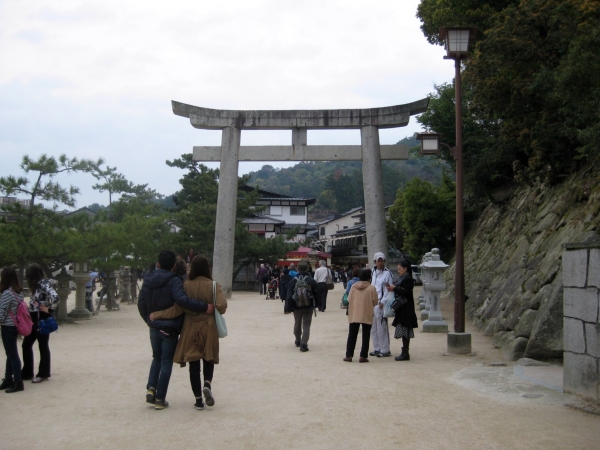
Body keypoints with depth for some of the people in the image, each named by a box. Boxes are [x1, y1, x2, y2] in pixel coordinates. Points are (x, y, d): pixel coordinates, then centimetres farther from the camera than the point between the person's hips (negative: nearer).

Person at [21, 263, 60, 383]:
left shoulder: (44, 284, -17)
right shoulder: (35, 285, 10)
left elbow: (56, 298, -31)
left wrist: (49, 309, -18)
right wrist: (29, 314, 8)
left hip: (42, 319, -9)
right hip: (33, 318, 9)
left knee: (43, 346, 2)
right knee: (26, 344, 12)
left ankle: (43, 374, 13)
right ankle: (27, 373, 22)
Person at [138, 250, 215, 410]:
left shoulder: (148, 280, 3)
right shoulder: (174, 281, -15)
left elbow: (141, 304, 8)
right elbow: (182, 300, -30)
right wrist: (204, 307, -29)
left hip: (154, 327, 5)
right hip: (170, 328, -5)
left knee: (157, 358, 23)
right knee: (166, 362, 5)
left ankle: (151, 388, 5)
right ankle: (160, 399, 6)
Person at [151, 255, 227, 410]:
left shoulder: (186, 286, -6)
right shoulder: (214, 286, -6)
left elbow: (177, 309, -12)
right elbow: (222, 305, -18)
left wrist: (157, 315, -3)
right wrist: (211, 310, 5)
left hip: (190, 329, 0)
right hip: (208, 328, 0)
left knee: (194, 364, 6)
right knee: (209, 359, 15)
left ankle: (198, 400, 7)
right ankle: (207, 384, -14)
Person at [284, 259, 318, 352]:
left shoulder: (293, 281, -6)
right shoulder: (312, 281, -7)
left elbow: (289, 296, -8)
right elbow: (316, 294, -1)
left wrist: (287, 308, -6)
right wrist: (315, 305, 13)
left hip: (296, 307, 2)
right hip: (308, 307, -2)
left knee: (297, 324, 21)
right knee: (306, 325, 1)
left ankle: (298, 341, 36)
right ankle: (303, 344, -11)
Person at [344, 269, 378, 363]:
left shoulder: (353, 286, -2)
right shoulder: (371, 288, -10)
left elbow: (349, 300, 2)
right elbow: (375, 302, -6)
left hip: (354, 315, 2)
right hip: (367, 316, -2)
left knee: (352, 335, 10)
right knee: (365, 336, 6)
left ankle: (349, 355, 10)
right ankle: (363, 356, 4)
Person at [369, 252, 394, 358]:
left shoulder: (387, 273, -6)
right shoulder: (372, 272, 14)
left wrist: (383, 302, -14)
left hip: (381, 304, -7)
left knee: (382, 327, -7)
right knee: (373, 327, 10)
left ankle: (385, 350, 0)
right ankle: (377, 348, 20)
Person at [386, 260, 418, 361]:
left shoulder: (408, 279, -12)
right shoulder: (402, 278, 17)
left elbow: (406, 292, -20)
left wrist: (394, 288, -15)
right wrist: (393, 289, 2)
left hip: (406, 309, -10)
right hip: (401, 308, 10)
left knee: (405, 330, -7)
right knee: (403, 331, 11)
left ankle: (405, 353, -5)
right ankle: (404, 353, 15)